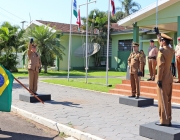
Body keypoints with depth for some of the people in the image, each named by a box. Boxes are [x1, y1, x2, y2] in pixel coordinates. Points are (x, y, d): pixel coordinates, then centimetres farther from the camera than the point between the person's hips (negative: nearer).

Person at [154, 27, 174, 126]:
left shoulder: (161, 51, -17)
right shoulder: (171, 50, 7)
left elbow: (161, 66, -22)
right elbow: (164, 41, 27)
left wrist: (159, 79, -19)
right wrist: (158, 34, 36)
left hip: (163, 79, -8)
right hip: (169, 78, 8)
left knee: (163, 100, -2)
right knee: (168, 100, 12)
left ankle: (164, 121, 4)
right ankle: (168, 120, 18)